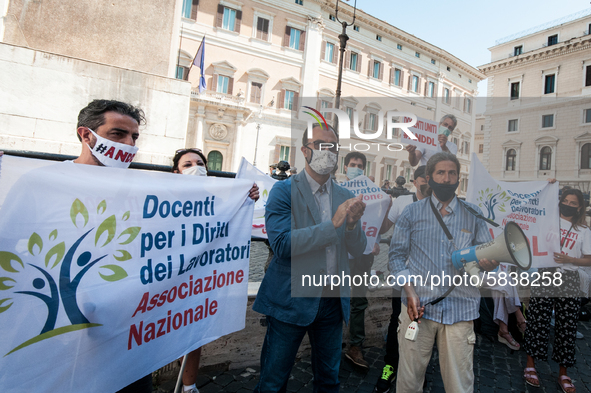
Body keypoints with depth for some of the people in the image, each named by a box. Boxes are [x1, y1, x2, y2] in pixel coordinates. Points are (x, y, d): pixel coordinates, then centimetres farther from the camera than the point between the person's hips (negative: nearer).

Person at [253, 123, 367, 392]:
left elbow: (358, 251, 5)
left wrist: (352, 223, -15)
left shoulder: (346, 196, 6)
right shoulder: (283, 191, -9)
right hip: (291, 299, -4)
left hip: (333, 301, 5)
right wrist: (333, 224, -23)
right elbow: (282, 244, -20)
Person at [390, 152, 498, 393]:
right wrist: (410, 292, -8)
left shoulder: (473, 214, 9)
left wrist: (489, 262, -15)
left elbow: (488, 256, 9)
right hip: (419, 306, -1)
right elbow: (397, 255, 4)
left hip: (459, 309, 1)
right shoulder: (412, 213, 5)